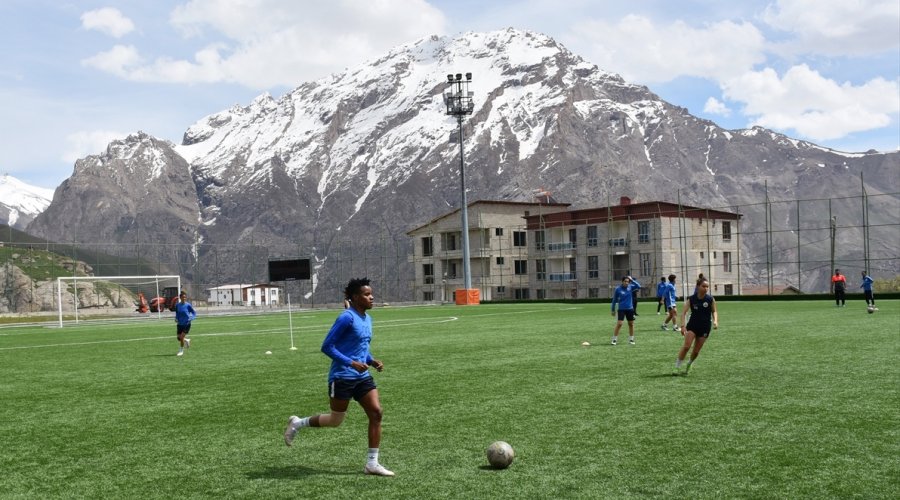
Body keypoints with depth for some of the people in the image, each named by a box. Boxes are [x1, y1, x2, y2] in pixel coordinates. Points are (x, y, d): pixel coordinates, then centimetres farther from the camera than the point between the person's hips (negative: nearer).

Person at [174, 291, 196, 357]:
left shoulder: (188, 305, -10)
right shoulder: (177, 305, 1)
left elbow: (194, 313, -1)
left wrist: (191, 318, -18)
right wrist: (176, 318, -3)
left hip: (187, 324, -4)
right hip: (180, 324, 4)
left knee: (181, 337, -13)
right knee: (179, 338, 5)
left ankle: (181, 351, 6)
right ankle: (187, 340, 39)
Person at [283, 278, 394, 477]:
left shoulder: (367, 318, 10)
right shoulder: (347, 317, -16)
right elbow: (327, 346, -16)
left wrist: (372, 361, 3)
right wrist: (351, 363, -23)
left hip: (362, 377, 7)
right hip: (342, 377, -7)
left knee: (376, 412, -5)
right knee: (336, 420, 4)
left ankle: (372, 463, 2)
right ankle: (298, 423, 29)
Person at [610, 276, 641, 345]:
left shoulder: (630, 287, 0)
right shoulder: (618, 289, -6)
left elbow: (639, 286, -13)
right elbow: (614, 300, 1)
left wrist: (632, 280, -18)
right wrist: (613, 310, 3)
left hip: (630, 309, 3)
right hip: (621, 309, -3)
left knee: (631, 324, 8)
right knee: (619, 324, -12)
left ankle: (631, 339, 22)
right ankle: (614, 339, -3)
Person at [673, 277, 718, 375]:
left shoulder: (710, 299, -6)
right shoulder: (691, 299, -8)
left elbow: (714, 311, 9)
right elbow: (684, 312, -10)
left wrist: (715, 321, -9)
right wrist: (683, 325, -22)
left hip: (705, 327, 1)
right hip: (692, 325, -1)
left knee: (696, 351, 4)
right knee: (686, 346, -15)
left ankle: (689, 365, 32)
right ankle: (677, 367, -5)